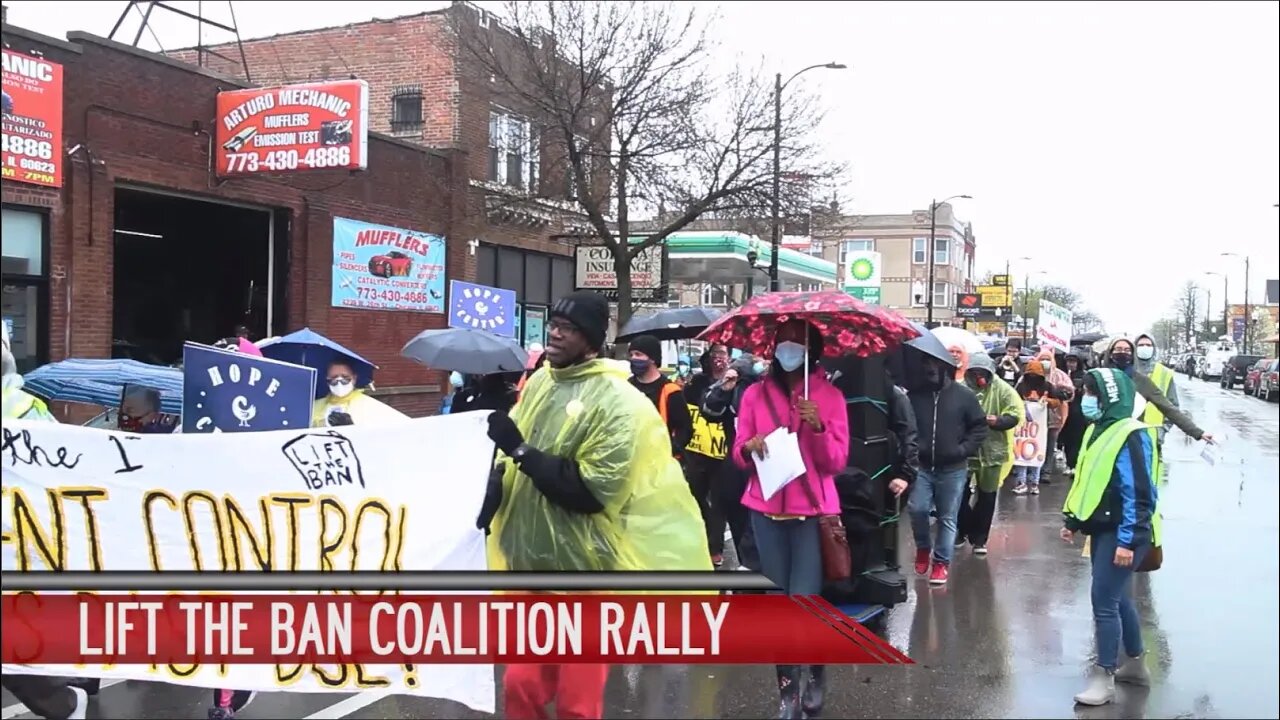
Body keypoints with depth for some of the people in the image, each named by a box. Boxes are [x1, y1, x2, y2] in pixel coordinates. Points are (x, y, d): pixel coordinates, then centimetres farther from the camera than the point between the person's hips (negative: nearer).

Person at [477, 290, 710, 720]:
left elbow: (592, 491, -23)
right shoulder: (539, 381, 7)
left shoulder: (616, 402, -15)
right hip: (531, 561, 6)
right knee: (520, 685, 13)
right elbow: (515, 456, 20)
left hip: (585, 569, -6)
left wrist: (521, 451, -22)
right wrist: (498, 483, 0)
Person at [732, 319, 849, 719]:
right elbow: (738, 455, 7)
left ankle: (818, 670, 23)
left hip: (813, 511, -2)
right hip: (766, 510, 2)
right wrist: (749, 446, -15)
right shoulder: (755, 394, 4)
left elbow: (837, 462, -4)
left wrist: (818, 427, -19)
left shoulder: (830, 396, 0)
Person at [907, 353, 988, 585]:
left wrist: (964, 449, -8)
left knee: (948, 518, 6)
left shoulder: (963, 395, -3)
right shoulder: (913, 394, -2)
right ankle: (923, 547, 18)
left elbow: (980, 427, 3)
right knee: (917, 508, -9)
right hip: (921, 466, 1)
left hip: (953, 469, 0)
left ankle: (942, 562, 18)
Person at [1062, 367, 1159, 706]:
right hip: (1103, 529, 10)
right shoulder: (1100, 430, 10)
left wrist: (1127, 540, -24)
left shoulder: (1131, 436, -19)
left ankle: (1104, 677, 1)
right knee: (1117, 597, 18)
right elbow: (1087, 481, 18)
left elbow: (1139, 494, -22)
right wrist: (1073, 522, 18)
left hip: (1122, 534, -10)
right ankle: (1135, 664, 33)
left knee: (1104, 600, -8)